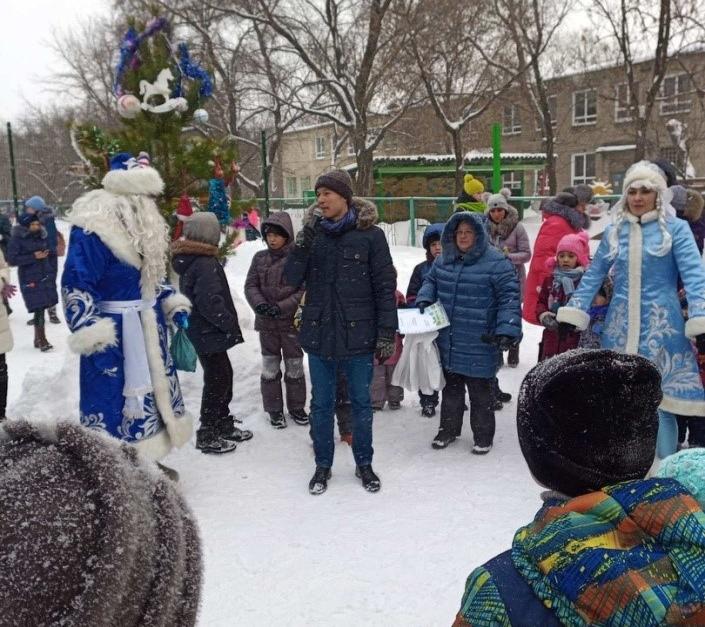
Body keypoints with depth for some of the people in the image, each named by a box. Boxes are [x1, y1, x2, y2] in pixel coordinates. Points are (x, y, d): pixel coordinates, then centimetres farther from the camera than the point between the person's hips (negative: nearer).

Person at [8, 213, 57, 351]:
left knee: (42, 307, 6)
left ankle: (38, 339, 20)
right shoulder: (17, 239, -7)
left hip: (45, 276, 5)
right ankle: (41, 339, 1)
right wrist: (33, 257, -17)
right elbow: (12, 259, -12)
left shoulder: (41, 236, 8)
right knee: (39, 309, -9)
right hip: (30, 279, -5)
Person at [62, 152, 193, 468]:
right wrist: (93, 337, -27)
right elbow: (77, 286, -22)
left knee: (152, 393, 19)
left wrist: (173, 305, 11)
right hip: (115, 334, -9)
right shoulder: (93, 228, -20)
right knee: (115, 404, -3)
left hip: (148, 328, 9)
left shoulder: (142, 226, 8)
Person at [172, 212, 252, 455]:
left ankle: (224, 426, 32)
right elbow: (209, 302, -28)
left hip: (201, 331, 10)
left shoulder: (188, 260, 10)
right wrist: (230, 324, -16)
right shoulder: (205, 264, -22)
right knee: (217, 381, 0)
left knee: (223, 376, 20)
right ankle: (207, 436, 10)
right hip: (209, 333, -10)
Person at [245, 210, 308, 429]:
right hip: (266, 323, 3)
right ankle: (274, 409, 23)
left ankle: (296, 407, 28)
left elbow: (305, 290, -11)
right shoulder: (260, 258, 1)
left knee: (295, 367, 11)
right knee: (270, 367, 10)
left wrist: (283, 307, -20)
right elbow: (250, 285, 3)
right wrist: (259, 304, -16)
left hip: (292, 321, -2)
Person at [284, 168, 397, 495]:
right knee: (321, 403, 13)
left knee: (361, 402, 12)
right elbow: (292, 279, -3)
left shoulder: (370, 235, -7)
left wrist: (387, 332, -8)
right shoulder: (313, 233, 3)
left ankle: (364, 463, 30)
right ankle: (323, 464, 29)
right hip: (319, 333, 3)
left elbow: (385, 286, -5)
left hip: (357, 335, -2)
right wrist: (302, 244, -18)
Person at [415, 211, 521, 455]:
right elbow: (430, 281, 21)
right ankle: (448, 429, 36)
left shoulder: (496, 263, -11)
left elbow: (509, 297, -14)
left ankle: (483, 436, 25)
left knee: (480, 392, 8)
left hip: (480, 345, -5)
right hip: (448, 342, 5)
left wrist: (507, 330, -22)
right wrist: (424, 300, 1)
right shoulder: (444, 260, 7)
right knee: (451, 388, 20)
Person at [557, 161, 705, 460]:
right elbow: (594, 275, 13)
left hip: (661, 325, -3)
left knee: (660, 399, -4)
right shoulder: (614, 230, 9)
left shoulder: (676, 228, -2)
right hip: (620, 325, 4)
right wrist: (572, 315, 8)